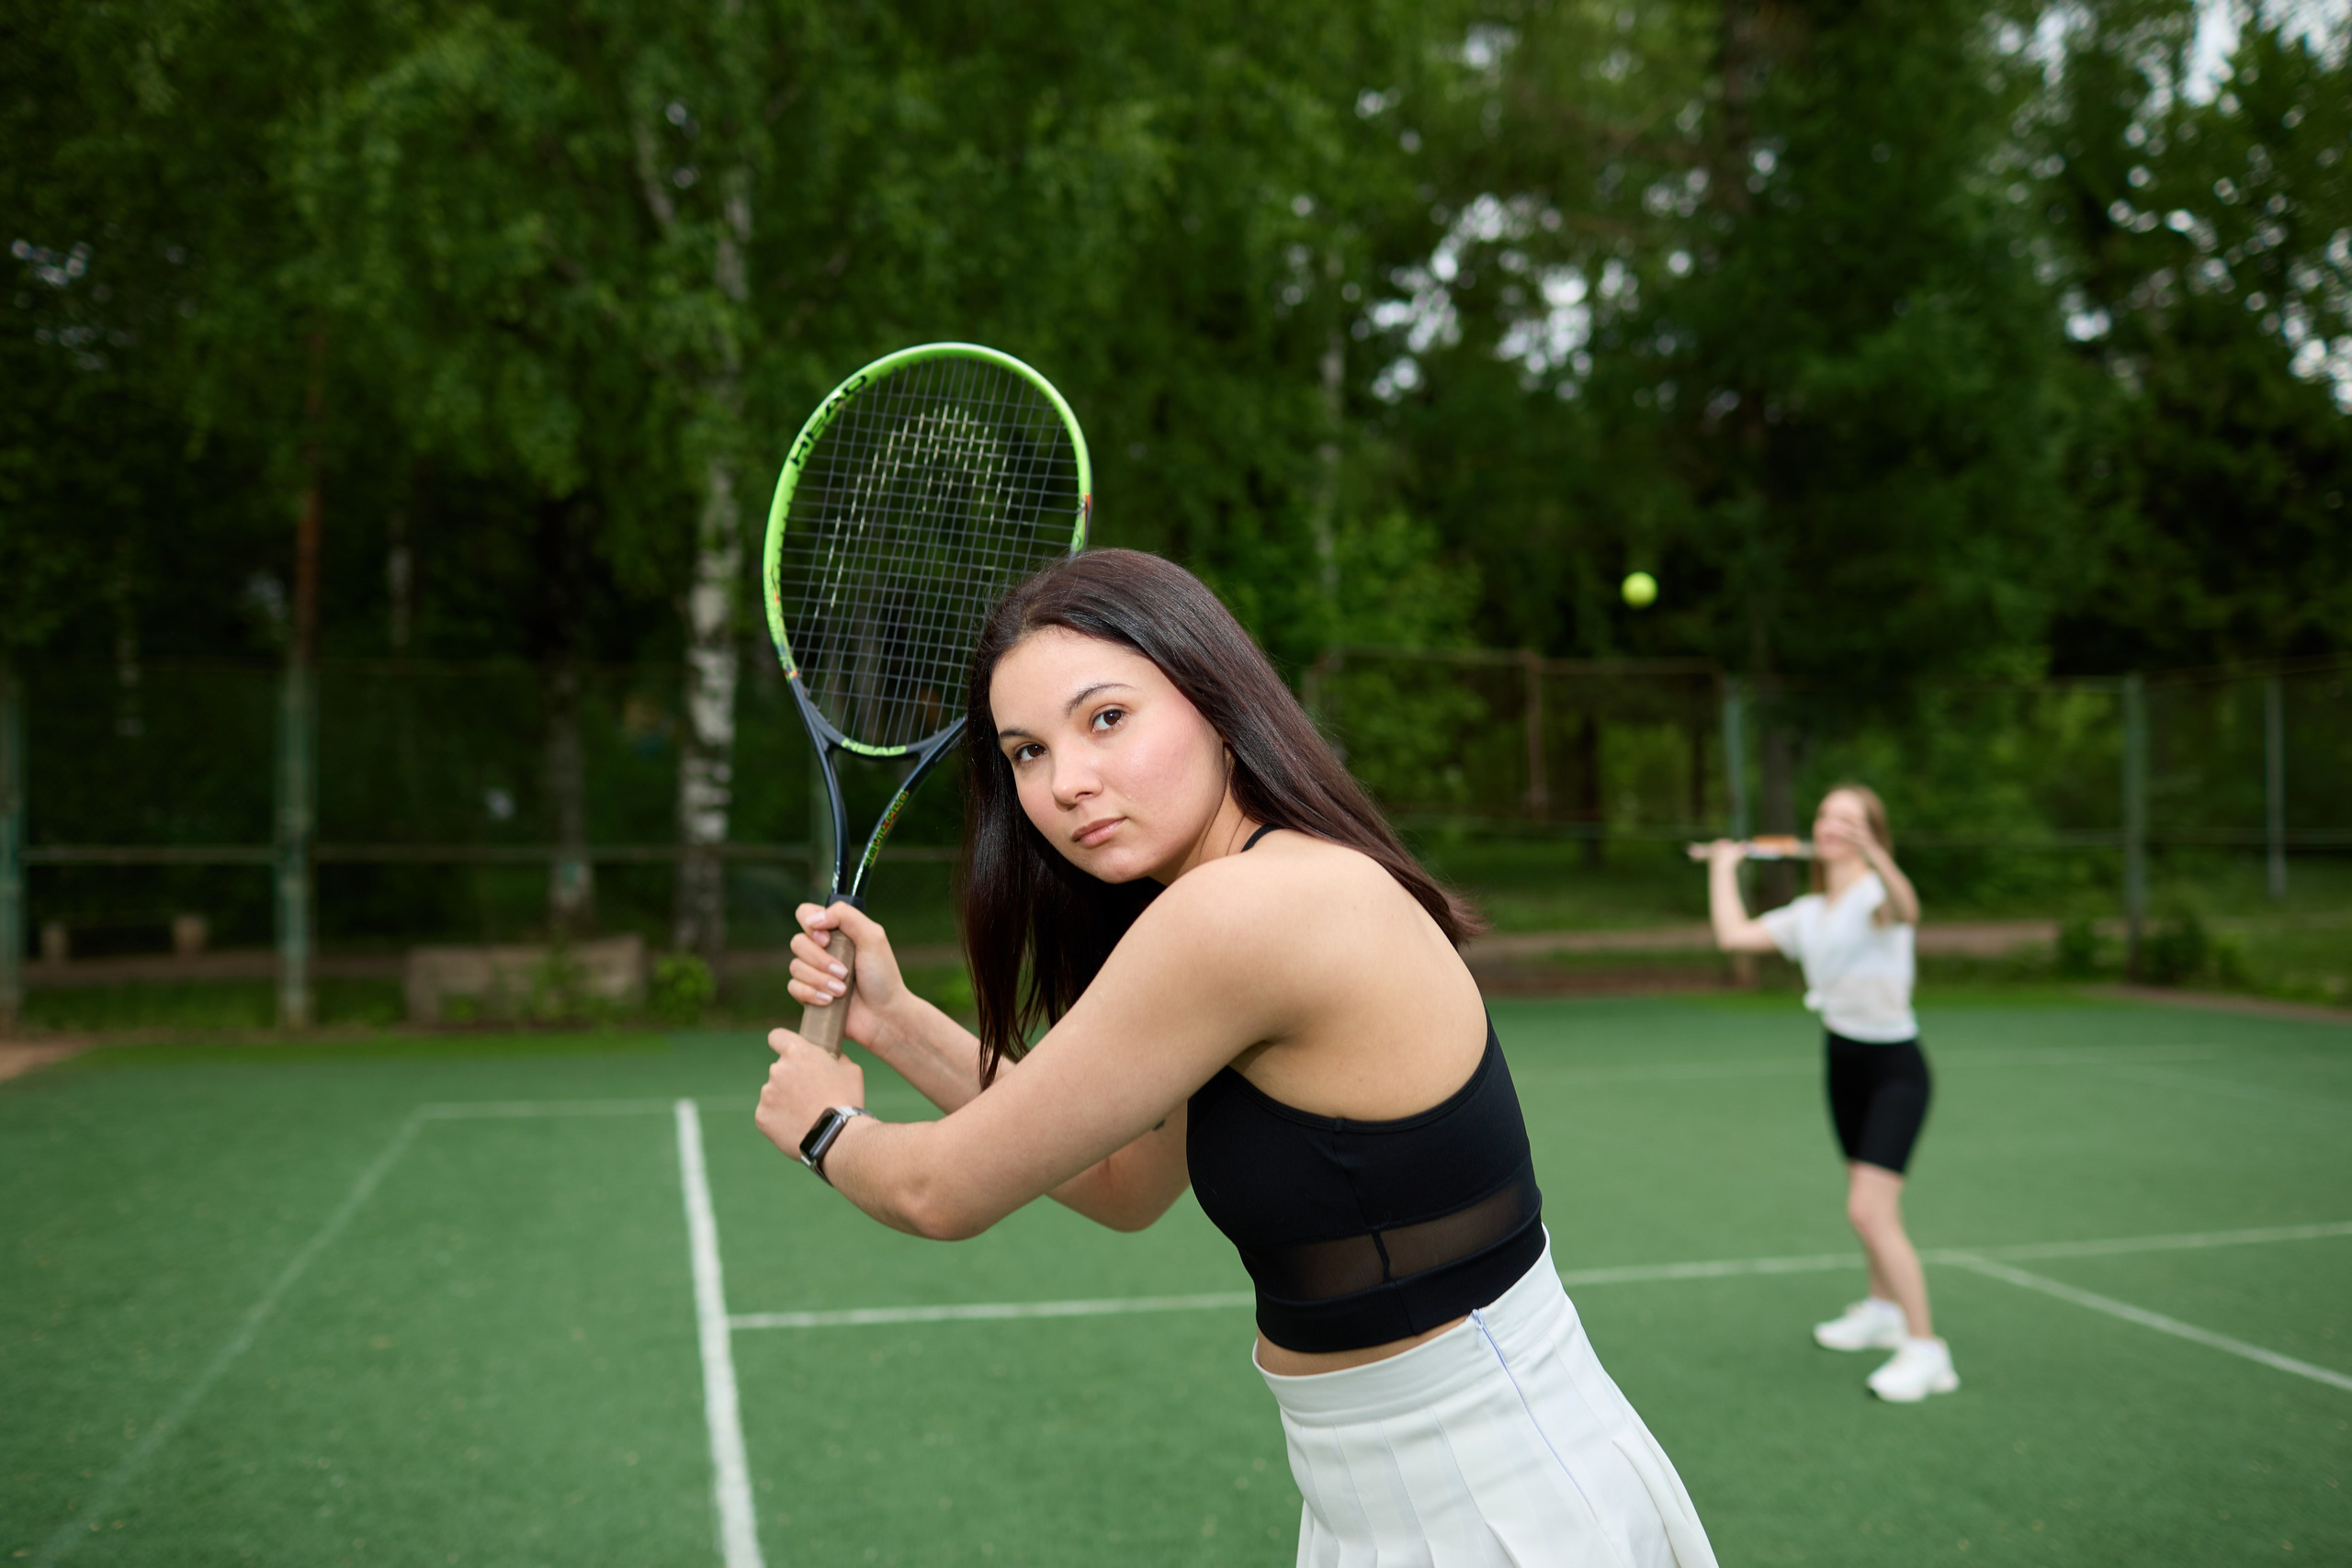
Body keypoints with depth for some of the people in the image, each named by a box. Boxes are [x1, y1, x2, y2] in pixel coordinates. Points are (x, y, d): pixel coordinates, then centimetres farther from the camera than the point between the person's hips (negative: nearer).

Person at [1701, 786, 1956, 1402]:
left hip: (1894, 1067, -7)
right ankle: (1883, 1310, 42)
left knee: (1870, 1211, -16)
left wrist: (1868, 848, -58)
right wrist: (1723, 868, 14)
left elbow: (1907, 911, -40)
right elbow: (1733, 935, 2)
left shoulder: (1877, 892, -15)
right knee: (1866, 1206, 21)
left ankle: (1926, 1350, -6)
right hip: (1844, 1060, 7)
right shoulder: (1807, 913, 7)